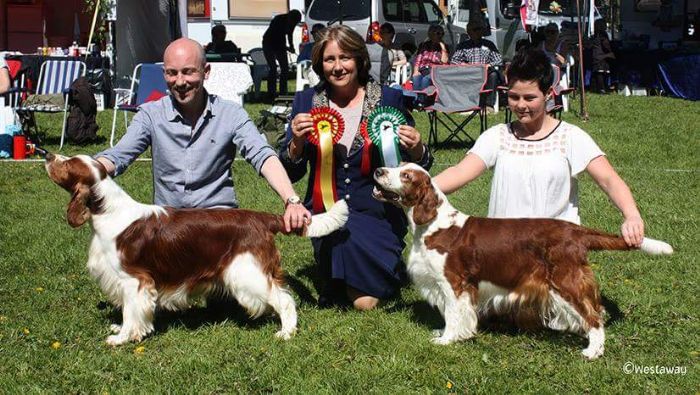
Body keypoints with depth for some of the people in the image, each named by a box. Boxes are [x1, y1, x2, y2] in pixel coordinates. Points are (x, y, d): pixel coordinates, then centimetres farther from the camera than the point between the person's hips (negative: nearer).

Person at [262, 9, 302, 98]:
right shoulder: (278, 20, -29)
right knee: (273, 68, -16)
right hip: (269, 43, -6)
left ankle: (283, 92, 3)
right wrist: (287, 48, -26)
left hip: (280, 44, 6)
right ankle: (271, 93, -14)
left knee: (285, 67, -3)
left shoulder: (291, 22, -10)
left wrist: (291, 45, -2)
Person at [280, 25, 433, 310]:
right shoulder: (306, 102, 2)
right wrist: (297, 142, -19)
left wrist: (417, 150, -20)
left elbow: (417, 169, 3)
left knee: (366, 300, -19)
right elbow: (290, 174, 1)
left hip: (378, 213, -1)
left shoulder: (389, 99, -1)